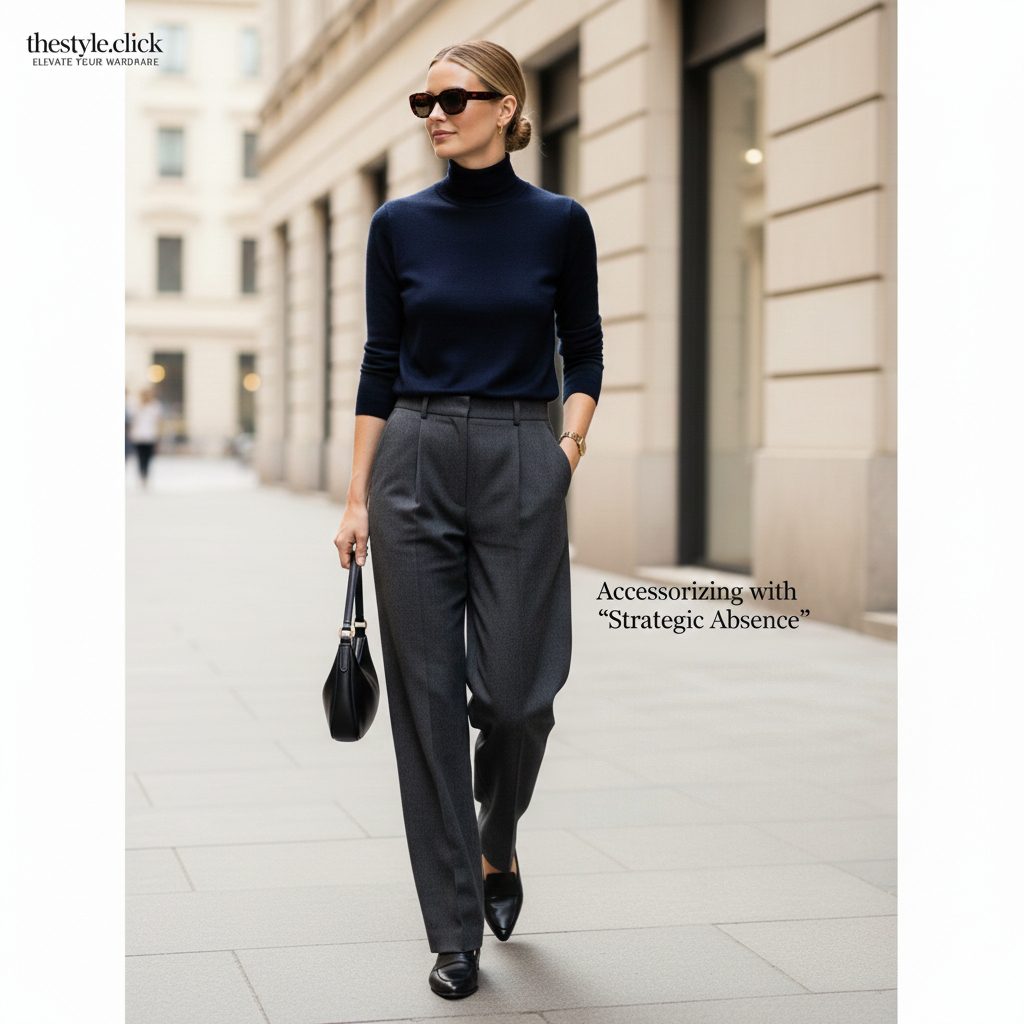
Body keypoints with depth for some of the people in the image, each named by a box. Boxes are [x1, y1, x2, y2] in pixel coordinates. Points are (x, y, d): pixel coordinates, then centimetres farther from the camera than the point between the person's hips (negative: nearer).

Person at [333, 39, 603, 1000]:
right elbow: (380, 364, 5)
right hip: (415, 466, 1)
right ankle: (454, 934, 10)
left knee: (515, 692, -4)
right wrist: (357, 497, 2)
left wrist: (571, 442, -8)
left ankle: (496, 845, 31)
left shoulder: (559, 223, 1)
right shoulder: (399, 224, 4)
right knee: (428, 696, 1)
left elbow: (584, 352, 8)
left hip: (520, 469, -1)